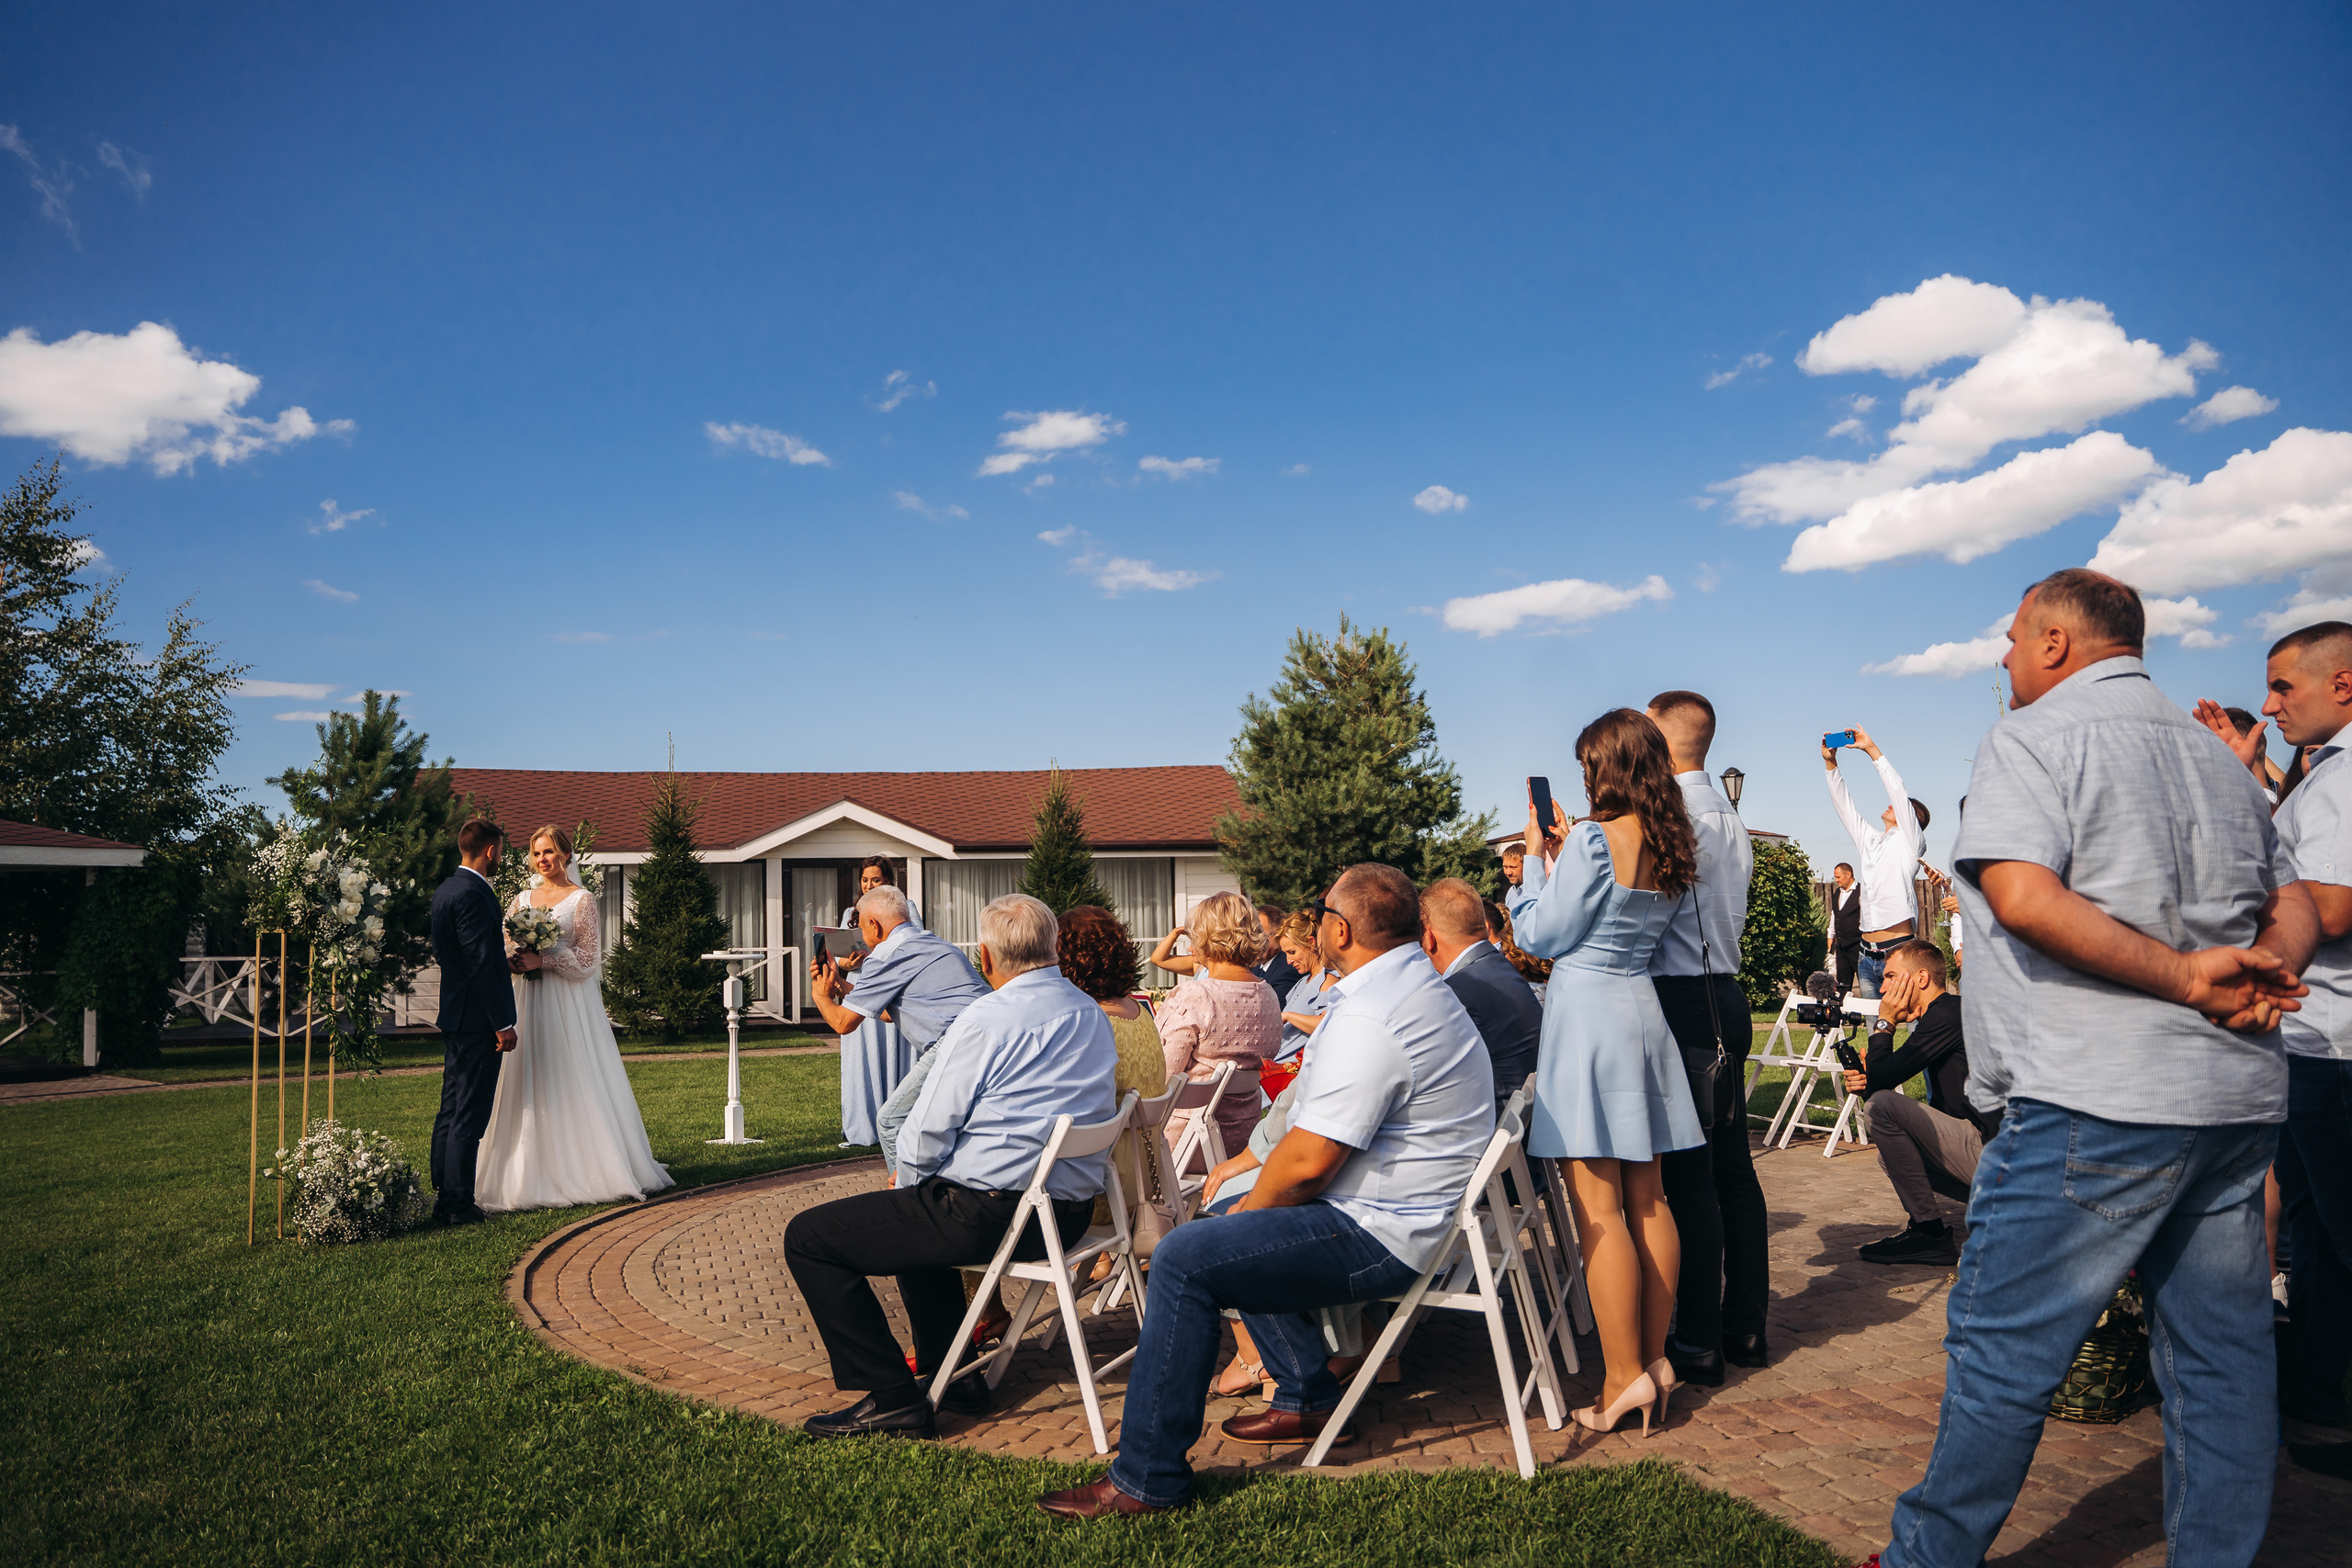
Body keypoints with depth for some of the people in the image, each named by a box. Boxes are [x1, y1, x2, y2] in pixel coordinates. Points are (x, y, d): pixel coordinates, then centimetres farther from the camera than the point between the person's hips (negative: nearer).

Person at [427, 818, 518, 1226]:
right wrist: (502, 1023, -18)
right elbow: (481, 965, -21)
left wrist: (505, 960, 28)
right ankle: (459, 1204, 0)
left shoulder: (444, 890, 13)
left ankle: (442, 1196, 22)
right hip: (477, 1021, -10)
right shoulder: (473, 894, -18)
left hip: (453, 1016, 10)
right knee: (469, 1116, -4)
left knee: (451, 1111, 15)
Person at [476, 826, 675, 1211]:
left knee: (574, 1083, -3)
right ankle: (537, 1175, 5)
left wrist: (542, 961, -17)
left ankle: (583, 1172, 6)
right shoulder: (523, 899, 13)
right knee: (531, 1087, 1)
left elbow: (588, 960, -7)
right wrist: (515, 961, -6)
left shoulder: (582, 900, -1)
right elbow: (508, 948, 16)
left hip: (570, 1005, -4)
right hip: (531, 1004, 4)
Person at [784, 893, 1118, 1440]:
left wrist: (908, 1183, 10)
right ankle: (952, 1373, 33)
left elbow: (928, 1132, -13)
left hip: (991, 1215, -9)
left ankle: (895, 1399, 2)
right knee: (920, 1212, 35)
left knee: (807, 1237, 2)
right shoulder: (1094, 1015, 9)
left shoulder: (984, 1020, -16)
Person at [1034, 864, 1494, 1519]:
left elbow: (1309, 1160, -25)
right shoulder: (1417, 982, 11)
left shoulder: (1367, 1019, -25)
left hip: (1379, 1237, -11)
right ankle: (1309, 1399, 29)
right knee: (1228, 1221, 26)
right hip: (1406, 1208, 11)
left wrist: (1253, 1204, -5)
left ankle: (1146, 1477, -7)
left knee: (1183, 1260, -15)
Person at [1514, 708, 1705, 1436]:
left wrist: (1535, 859, 3)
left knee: (1598, 1208, -3)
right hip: (1642, 1010, 8)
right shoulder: (1672, 849, 7)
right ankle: (1655, 1357, 20)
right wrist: (1564, 855, 19)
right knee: (1648, 1200, 12)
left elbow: (1542, 936, -9)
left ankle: (1624, 1375, 1)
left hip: (1587, 1012, -8)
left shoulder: (1594, 840, -16)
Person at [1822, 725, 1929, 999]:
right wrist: (1831, 763, 10)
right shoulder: (1868, 840, 19)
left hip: (1898, 952, -6)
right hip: (1867, 955, 6)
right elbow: (1844, 804, 20)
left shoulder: (1910, 841, 3)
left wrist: (1872, 749, -5)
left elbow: (1898, 791, -5)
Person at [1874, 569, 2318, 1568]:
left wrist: (2183, 977, -14)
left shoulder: (2030, 739, -5)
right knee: (2221, 1351, 14)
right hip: (2238, 1092, 8)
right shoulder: (2217, 753, 19)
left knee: (2003, 1349, 1)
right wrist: (2260, 972, 0)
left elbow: (2025, 899, -20)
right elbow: (2292, 907, 18)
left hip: (2094, 1097, -8)